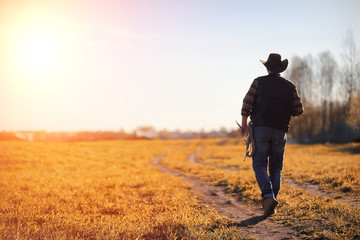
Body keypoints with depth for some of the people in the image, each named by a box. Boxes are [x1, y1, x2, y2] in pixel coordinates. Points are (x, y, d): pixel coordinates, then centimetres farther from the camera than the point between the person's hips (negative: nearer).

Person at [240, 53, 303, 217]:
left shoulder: (259, 82, 1)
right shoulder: (289, 86, 6)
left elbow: (247, 103, -7)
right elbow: (298, 110, 4)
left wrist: (244, 124, 0)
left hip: (260, 129, -2)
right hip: (280, 131, 2)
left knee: (260, 165, 2)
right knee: (276, 168, 9)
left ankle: (268, 196, -19)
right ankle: (271, 206, 8)